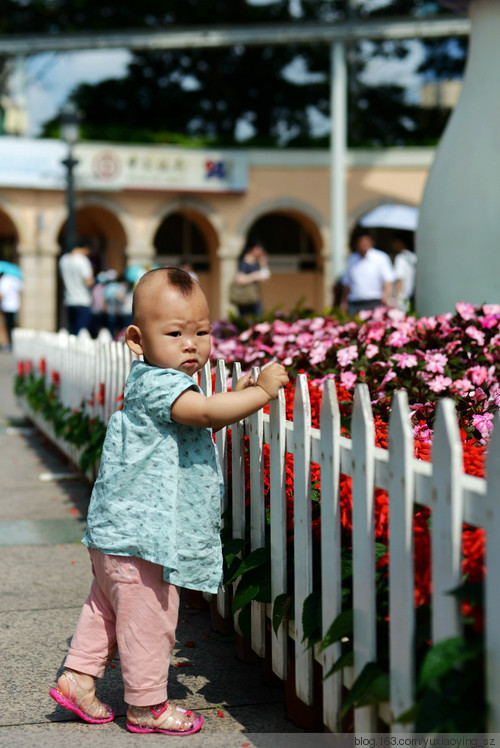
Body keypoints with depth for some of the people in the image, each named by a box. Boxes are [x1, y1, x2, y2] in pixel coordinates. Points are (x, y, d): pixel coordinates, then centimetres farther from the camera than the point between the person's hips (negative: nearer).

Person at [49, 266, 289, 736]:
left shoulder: (160, 382, 12)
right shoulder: (155, 384, -20)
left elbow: (198, 423, 26)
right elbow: (207, 413, -33)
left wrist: (234, 398, 14)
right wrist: (262, 390, -24)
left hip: (118, 532, 10)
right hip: (142, 534, -10)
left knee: (108, 607, 22)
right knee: (148, 621, 3)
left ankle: (78, 678, 32)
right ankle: (147, 706, 15)